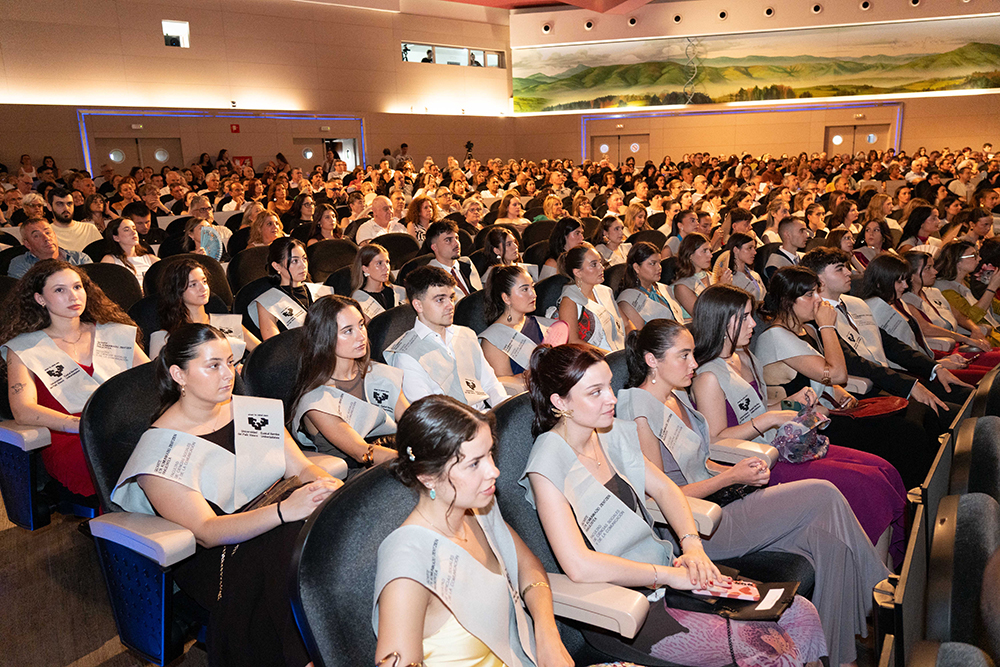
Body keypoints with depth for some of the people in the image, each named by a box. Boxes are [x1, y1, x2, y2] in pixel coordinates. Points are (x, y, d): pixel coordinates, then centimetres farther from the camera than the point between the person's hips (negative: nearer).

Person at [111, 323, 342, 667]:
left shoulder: (254, 411, 11)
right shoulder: (161, 448, -7)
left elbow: (300, 467, 10)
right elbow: (206, 532, -15)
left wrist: (327, 484, -16)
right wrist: (284, 510, -31)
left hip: (278, 526, 5)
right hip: (216, 561, -5)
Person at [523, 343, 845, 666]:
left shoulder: (612, 433, 3)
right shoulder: (547, 464, -21)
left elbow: (663, 487, 11)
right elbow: (579, 566, -27)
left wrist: (692, 545, -7)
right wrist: (667, 575, -21)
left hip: (666, 568, 7)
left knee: (802, 615, -1)